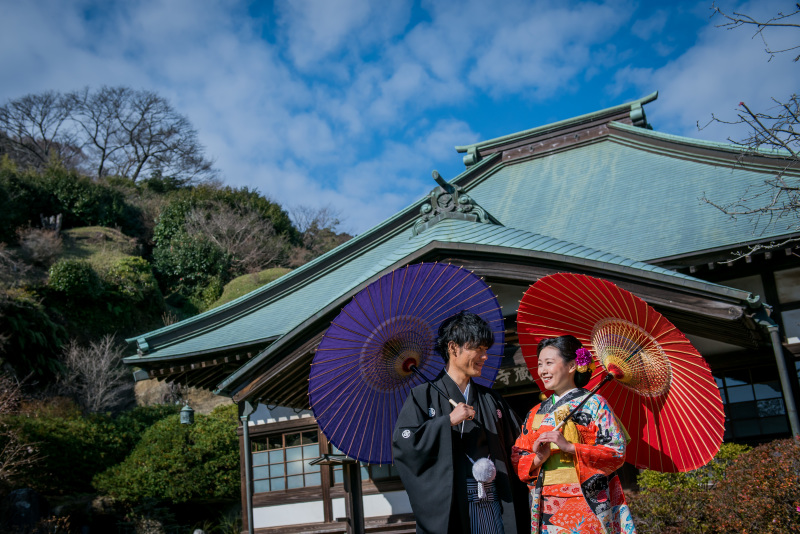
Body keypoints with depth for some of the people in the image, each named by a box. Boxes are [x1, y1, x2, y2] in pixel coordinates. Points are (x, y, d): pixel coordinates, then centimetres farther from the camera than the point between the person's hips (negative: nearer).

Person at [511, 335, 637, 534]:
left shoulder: (594, 404, -1)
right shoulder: (536, 413, 13)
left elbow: (618, 452, -10)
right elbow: (517, 459, 9)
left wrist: (570, 447, -18)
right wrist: (537, 459, -12)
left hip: (586, 505, -4)